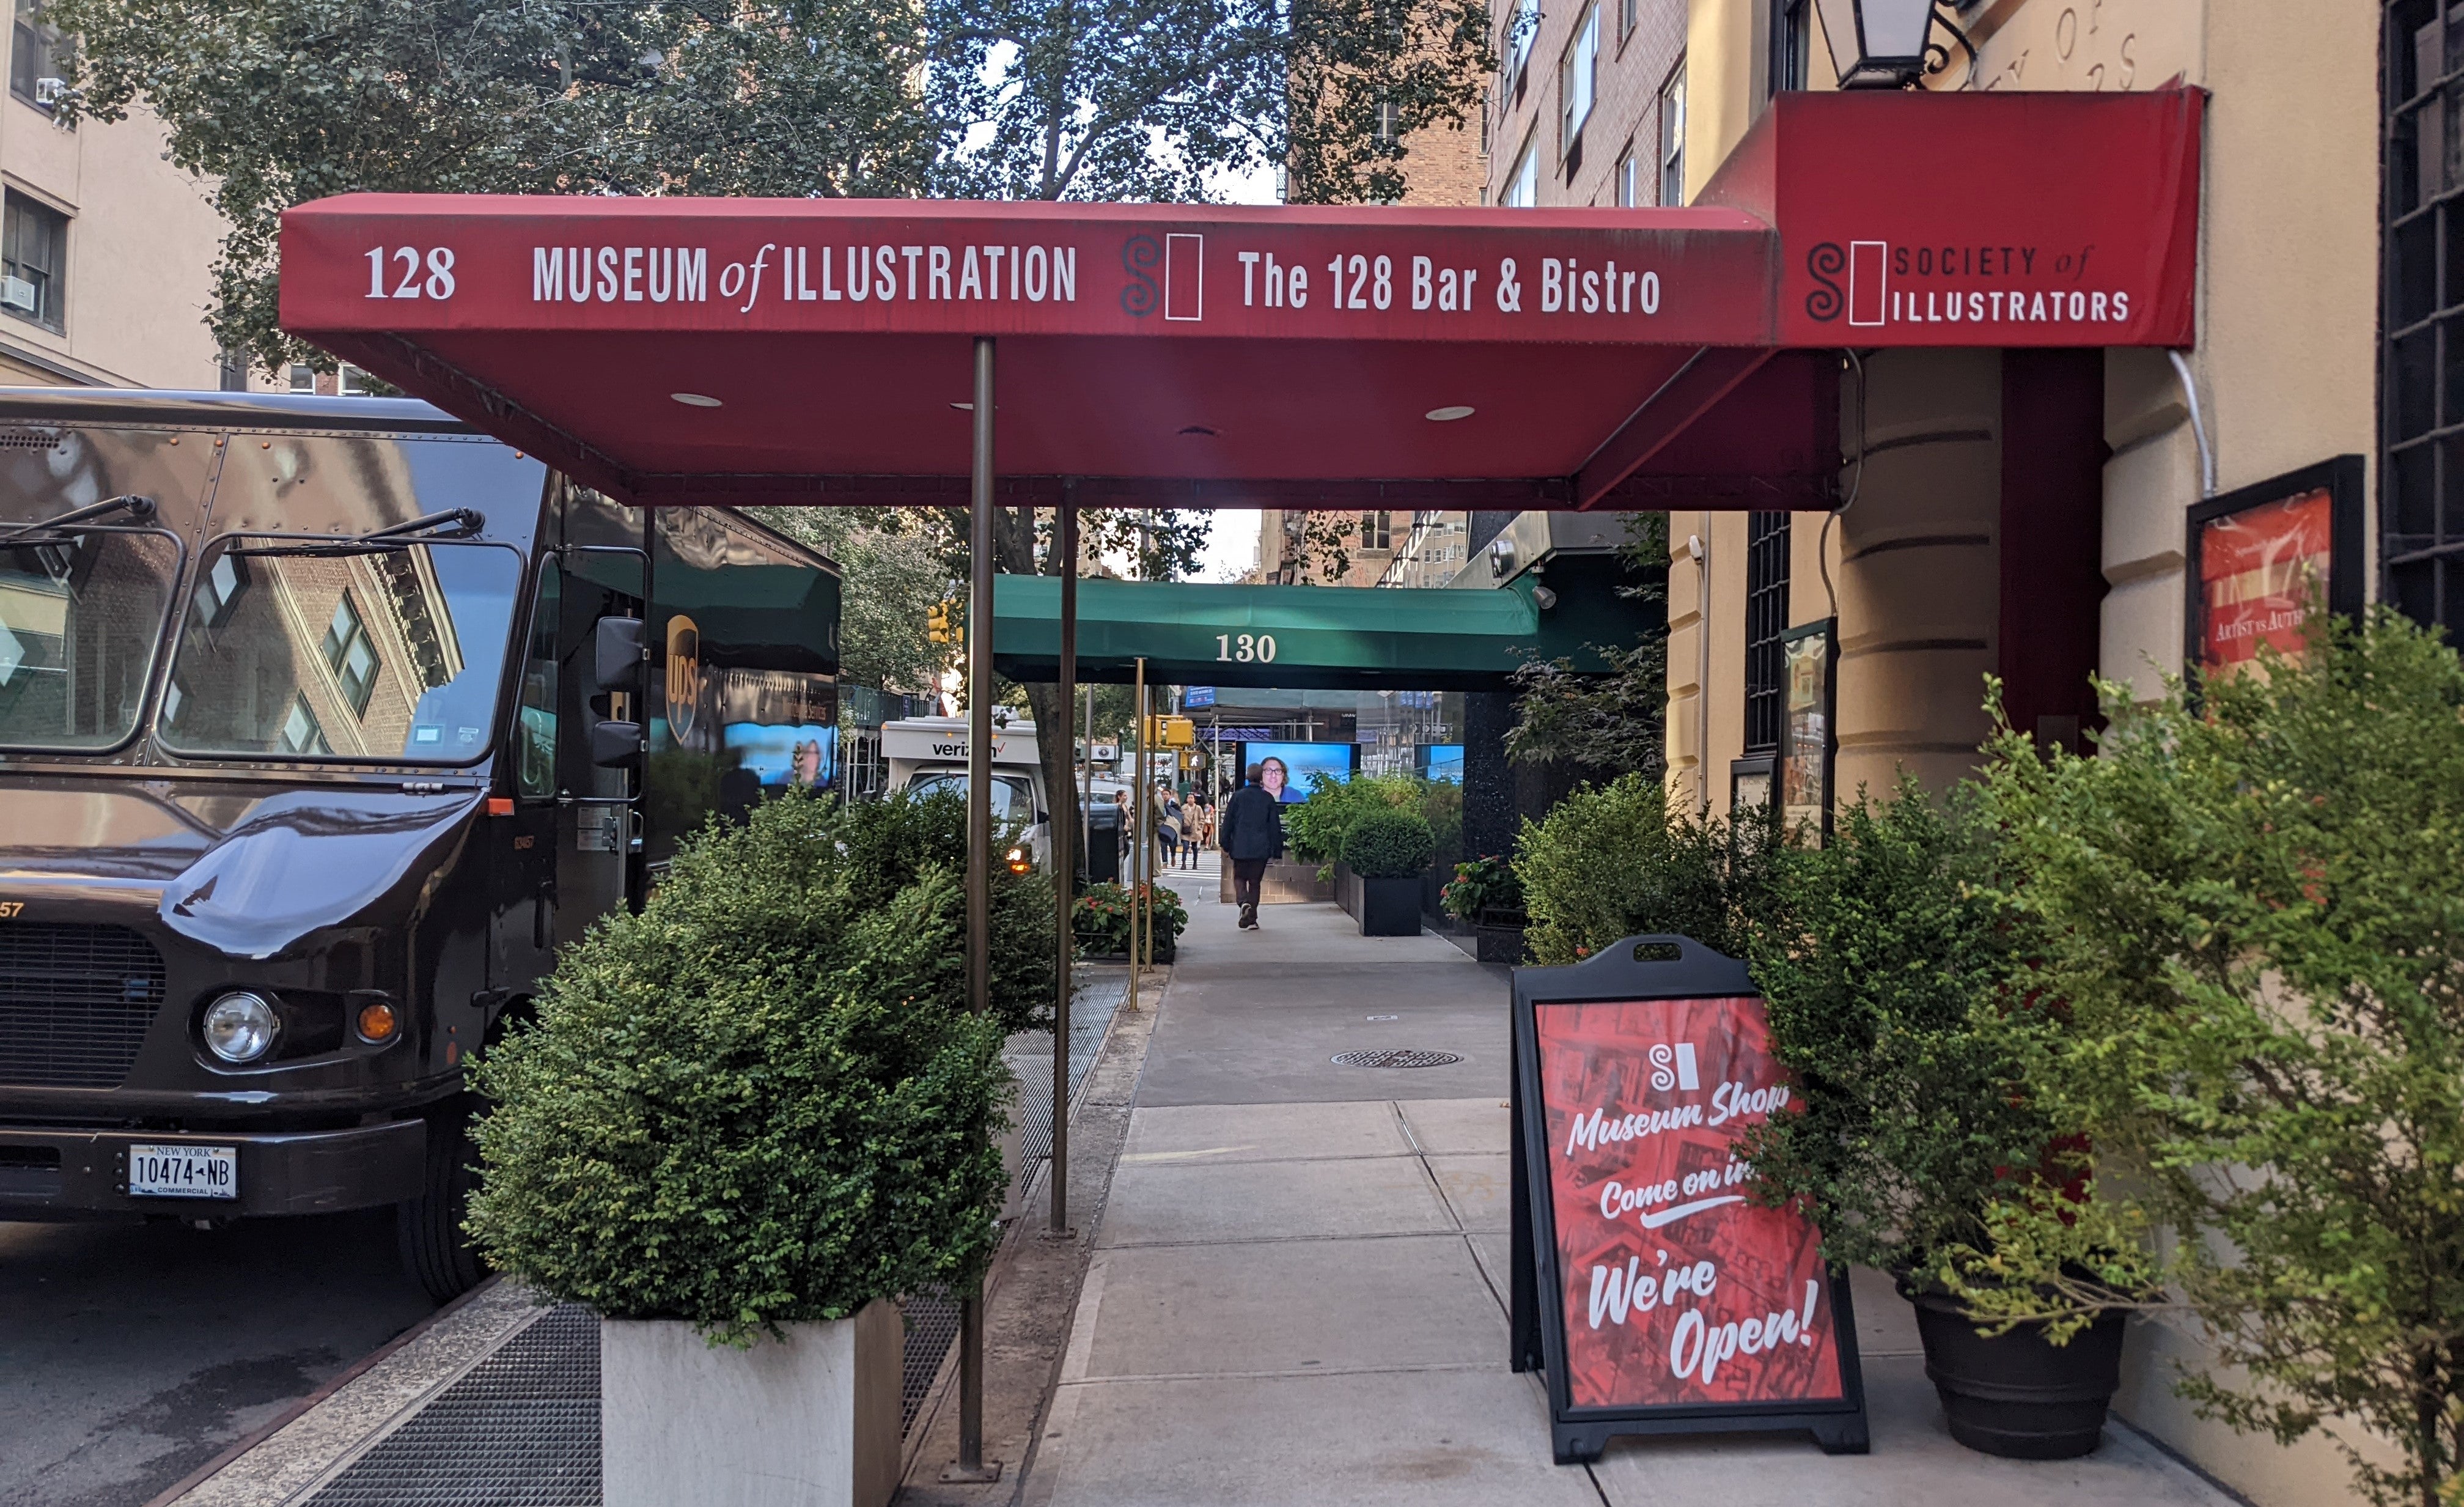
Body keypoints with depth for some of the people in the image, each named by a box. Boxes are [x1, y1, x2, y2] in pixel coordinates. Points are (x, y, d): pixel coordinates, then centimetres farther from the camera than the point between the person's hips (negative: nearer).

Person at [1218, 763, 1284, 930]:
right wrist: (1277, 848, 9)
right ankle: (1250, 920, 8)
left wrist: (1226, 846, 6)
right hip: (1261, 848, 1)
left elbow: (1228, 822, 0)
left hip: (1240, 847, -1)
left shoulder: (1237, 796, -2)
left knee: (1239, 878, 14)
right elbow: (1275, 825, 2)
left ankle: (1243, 902, -16)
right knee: (1255, 882, 9)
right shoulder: (1268, 799, -1)